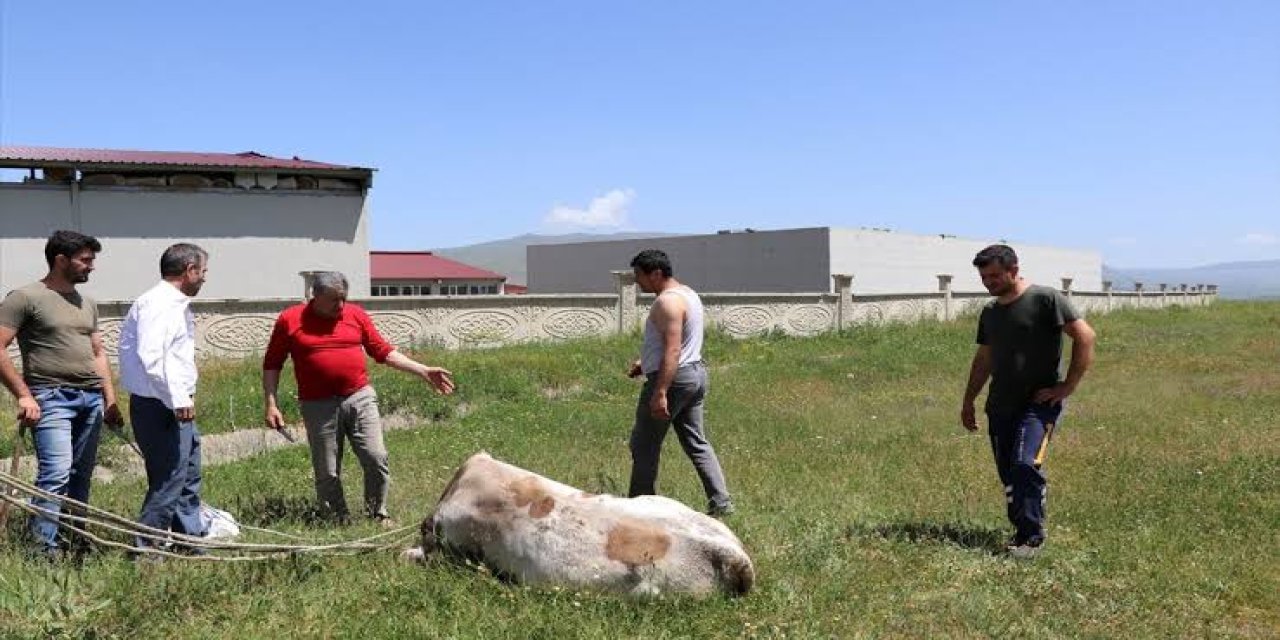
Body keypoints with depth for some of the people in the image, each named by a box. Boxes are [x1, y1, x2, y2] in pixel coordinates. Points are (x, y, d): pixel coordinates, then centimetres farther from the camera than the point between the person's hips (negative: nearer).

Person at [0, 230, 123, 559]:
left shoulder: (87, 303, 18)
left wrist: (110, 399, 16)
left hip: (91, 397, 7)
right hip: (51, 397, -6)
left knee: (81, 475, 8)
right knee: (56, 473, -14)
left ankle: (75, 539, 16)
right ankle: (45, 547, -7)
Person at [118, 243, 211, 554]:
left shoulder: (176, 303, 15)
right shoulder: (158, 303, -17)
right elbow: (150, 356, -28)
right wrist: (178, 399, -26)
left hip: (177, 406, 11)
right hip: (160, 408, -11)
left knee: (189, 476, 18)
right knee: (168, 480, -6)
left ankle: (189, 541, 30)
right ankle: (146, 549, 4)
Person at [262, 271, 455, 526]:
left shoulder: (356, 314, 7)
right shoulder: (289, 319, 2)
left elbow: (384, 351, 10)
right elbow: (272, 365, 7)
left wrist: (423, 371, 3)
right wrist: (271, 405, -1)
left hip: (359, 398, 2)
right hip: (318, 406, -1)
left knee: (376, 457, -5)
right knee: (327, 473, 3)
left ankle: (377, 513, 14)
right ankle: (339, 521, 19)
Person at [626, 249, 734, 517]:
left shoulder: (668, 301, -18)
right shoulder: (687, 293, 14)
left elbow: (673, 350, -26)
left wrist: (660, 392, -30)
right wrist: (645, 362, 23)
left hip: (673, 378, -10)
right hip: (696, 374, 10)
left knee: (644, 444, 2)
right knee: (696, 442, 12)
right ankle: (721, 502, 9)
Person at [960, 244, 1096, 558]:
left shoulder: (1046, 299, -7)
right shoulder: (989, 312, 15)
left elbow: (1085, 337, -11)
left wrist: (1068, 386, -12)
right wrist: (968, 401, 23)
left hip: (1039, 402, -7)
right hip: (1000, 405, 7)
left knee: (1025, 465, -20)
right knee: (1007, 473, 5)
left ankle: (1031, 536, -10)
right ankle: (1021, 529, 16)